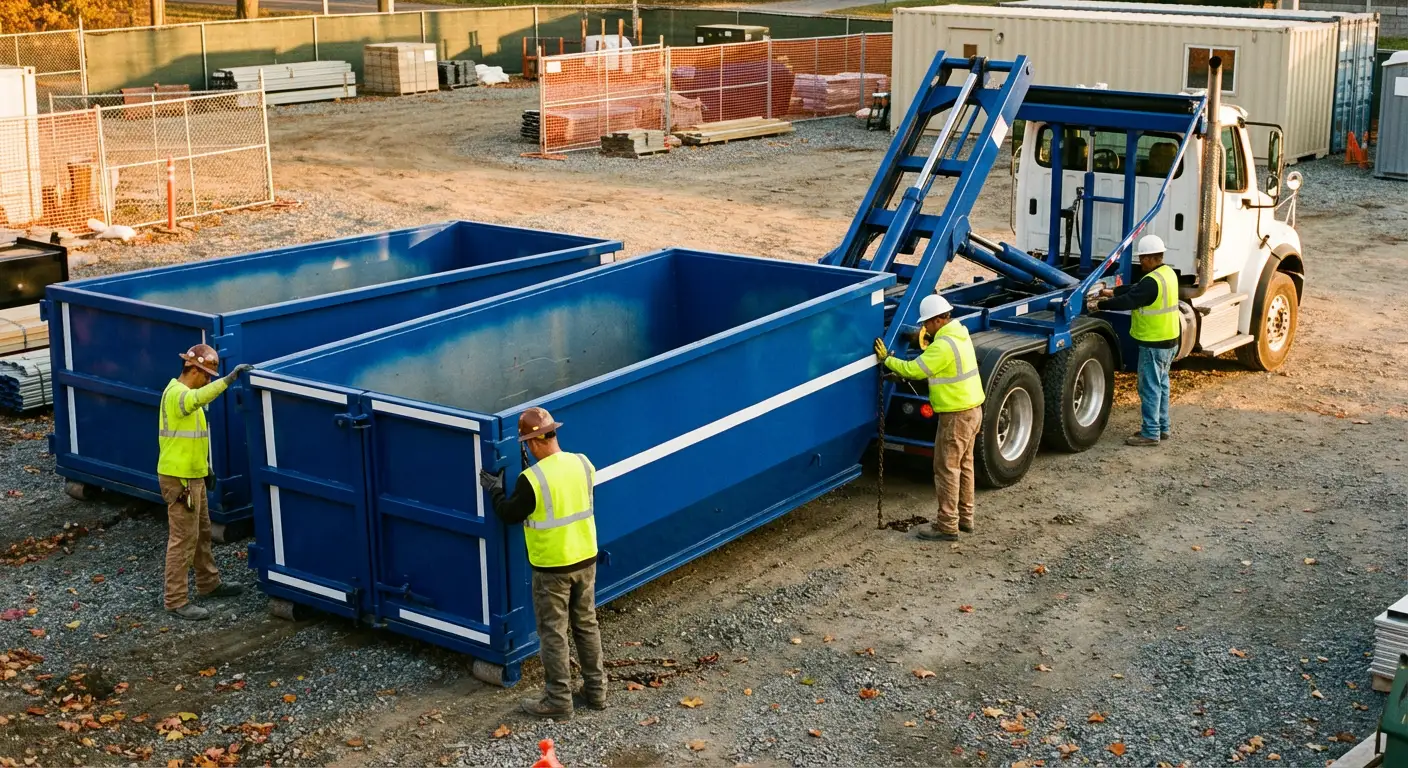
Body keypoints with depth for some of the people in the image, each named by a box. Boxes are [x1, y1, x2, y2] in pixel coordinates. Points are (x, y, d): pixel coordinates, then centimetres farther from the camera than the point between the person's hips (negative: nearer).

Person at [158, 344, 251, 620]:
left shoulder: (185, 394, 14)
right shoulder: (176, 394, -20)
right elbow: (199, 398, -43)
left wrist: (204, 468, 24)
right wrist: (229, 378, -49)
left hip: (192, 476, 10)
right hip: (179, 478, -10)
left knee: (202, 533, 21)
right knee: (183, 538, -6)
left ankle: (209, 583, 35)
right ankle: (176, 600, -1)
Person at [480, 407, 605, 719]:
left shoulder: (532, 479, -23)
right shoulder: (583, 464, -4)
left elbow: (509, 514, -8)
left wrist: (494, 489, 9)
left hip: (551, 567, -6)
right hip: (585, 559, 6)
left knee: (553, 634, 6)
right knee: (586, 625, 18)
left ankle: (558, 701, 13)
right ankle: (596, 691, 27)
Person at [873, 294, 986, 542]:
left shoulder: (943, 345, -23)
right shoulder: (960, 333, 9)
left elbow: (914, 370, -19)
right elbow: (929, 365, 15)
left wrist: (886, 359, -7)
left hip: (956, 415, -10)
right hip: (972, 409, 10)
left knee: (947, 468, -3)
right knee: (964, 465, 18)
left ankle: (947, 526, 1)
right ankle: (965, 518, 26)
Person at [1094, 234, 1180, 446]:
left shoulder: (1152, 281, -24)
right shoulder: (1168, 273, 8)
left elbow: (1128, 301, -25)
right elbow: (1136, 289, 15)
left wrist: (1100, 305, -15)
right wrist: (1112, 292, 12)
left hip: (1154, 344, -10)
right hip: (1169, 340, 10)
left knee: (1150, 388, -3)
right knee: (1161, 384, 19)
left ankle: (1150, 433, 2)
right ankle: (1163, 427, 28)